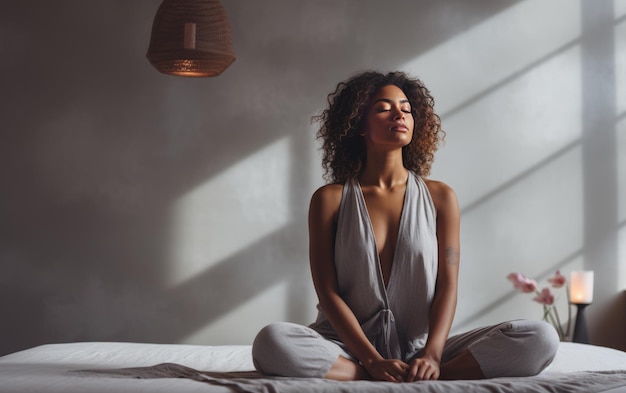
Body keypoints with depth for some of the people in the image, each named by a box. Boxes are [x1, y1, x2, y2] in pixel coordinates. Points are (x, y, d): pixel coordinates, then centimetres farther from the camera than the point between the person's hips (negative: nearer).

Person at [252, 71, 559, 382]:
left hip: (418, 351, 1)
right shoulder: (330, 199, 3)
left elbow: (447, 286, 1)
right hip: (351, 349, -1)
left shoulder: (440, 197, 8)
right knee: (271, 342, -34)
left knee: (540, 337, -19)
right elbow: (328, 292, -4)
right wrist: (373, 361, -17)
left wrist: (431, 356, -17)